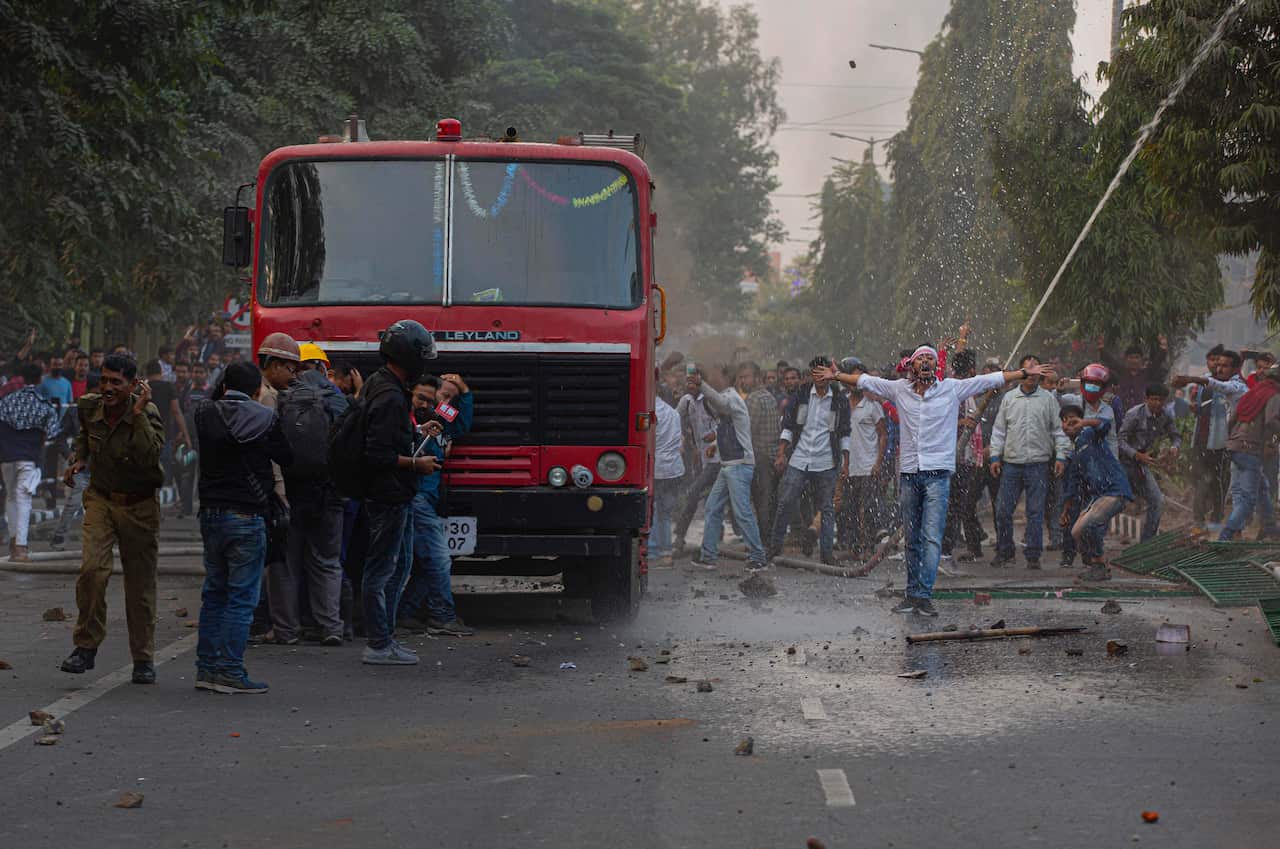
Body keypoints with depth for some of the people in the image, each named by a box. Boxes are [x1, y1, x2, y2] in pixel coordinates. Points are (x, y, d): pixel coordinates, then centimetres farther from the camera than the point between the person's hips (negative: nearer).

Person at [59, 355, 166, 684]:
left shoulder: (147, 413, -17)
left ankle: (143, 660, 19)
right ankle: (86, 646, -8)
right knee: (92, 569, -21)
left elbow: (149, 456, -34)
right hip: (101, 499, 2)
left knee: (141, 585, 5)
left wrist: (138, 414, -34)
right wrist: (78, 459, 5)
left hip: (139, 506, -2)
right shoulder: (89, 407, -3)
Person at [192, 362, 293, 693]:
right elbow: (287, 458, 2)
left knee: (214, 593, 15)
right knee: (242, 597, -1)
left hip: (210, 513, 5)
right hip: (247, 515, -5)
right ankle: (230, 672, -4)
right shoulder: (266, 419, -10)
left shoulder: (206, 414, 1)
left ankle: (206, 667, 17)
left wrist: (221, 394, 19)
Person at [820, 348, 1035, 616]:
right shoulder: (900, 389, 10)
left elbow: (989, 380, 3)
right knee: (912, 540, 9)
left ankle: (924, 595, -14)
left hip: (938, 473, -3)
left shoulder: (951, 388, 4)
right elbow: (865, 381, 19)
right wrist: (837, 376, 19)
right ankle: (913, 595, 14)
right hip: (908, 473, 3)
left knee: (932, 538, -11)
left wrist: (1023, 373, -1)